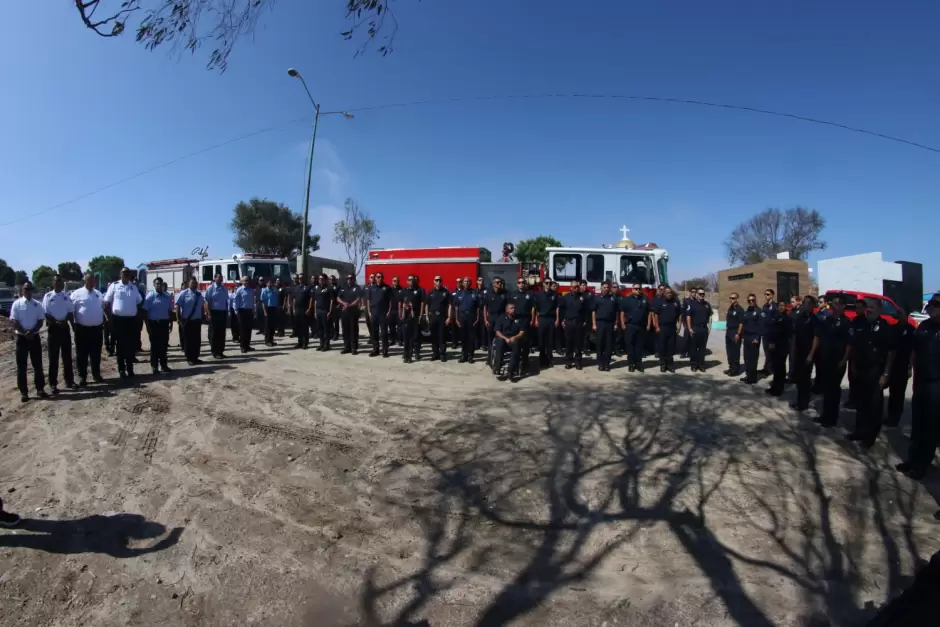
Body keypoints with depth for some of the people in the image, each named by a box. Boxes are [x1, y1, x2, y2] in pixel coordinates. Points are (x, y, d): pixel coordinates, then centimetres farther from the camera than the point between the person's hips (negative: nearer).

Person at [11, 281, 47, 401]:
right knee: (21, 366, 3)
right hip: (21, 337, -2)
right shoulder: (17, 304, -2)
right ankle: (23, 392, 9)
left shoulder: (37, 304, 4)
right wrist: (25, 333, -15)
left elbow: (41, 321, 1)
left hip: (35, 337, 2)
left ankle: (40, 389, 15)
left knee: (38, 364, 7)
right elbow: (15, 322, -6)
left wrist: (31, 332, -13)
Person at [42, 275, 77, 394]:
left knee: (67, 356, 8)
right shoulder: (48, 296, -3)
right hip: (53, 328, -3)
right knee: (53, 358, 1)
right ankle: (53, 384, 7)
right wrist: (56, 322, -19)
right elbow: (46, 314, -7)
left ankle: (69, 380, 17)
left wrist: (64, 321, -12)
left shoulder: (66, 296, 6)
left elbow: (70, 312, 5)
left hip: (65, 328, 3)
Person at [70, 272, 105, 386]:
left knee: (96, 354, 11)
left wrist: (104, 321, 15)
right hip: (82, 329, -4)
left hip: (96, 328, 4)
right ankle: (82, 377, 10)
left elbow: (103, 308, 22)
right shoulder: (77, 294, -4)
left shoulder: (99, 294, 11)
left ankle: (96, 375, 21)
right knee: (82, 354, 3)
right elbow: (71, 311, -5)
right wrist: (73, 326, -9)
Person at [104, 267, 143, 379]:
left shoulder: (134, 287, 9)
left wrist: (137, 316, 8)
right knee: (120, 345, 5)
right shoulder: (114, 286, -1)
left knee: (131, 345, 6)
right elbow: (107, 303, 0)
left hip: (131, 320, 3)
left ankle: (130, 369, 16)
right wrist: (110, 318, -5)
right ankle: (121, 369, 13)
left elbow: (139, 302, 16)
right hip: (118, 319, -2)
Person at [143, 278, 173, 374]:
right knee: (154, 345, 3)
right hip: (154, 323, -4)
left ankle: (164, 364, 20)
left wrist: (171, 323, 9)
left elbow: (170, 311, 13)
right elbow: (145, 311, -8)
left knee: (164, 345, 10)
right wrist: (147, 325, -12)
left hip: (164, 323, 4)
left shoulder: (167, 296, 7)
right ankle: (154, 366, 11)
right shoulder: (150, 296, -6)